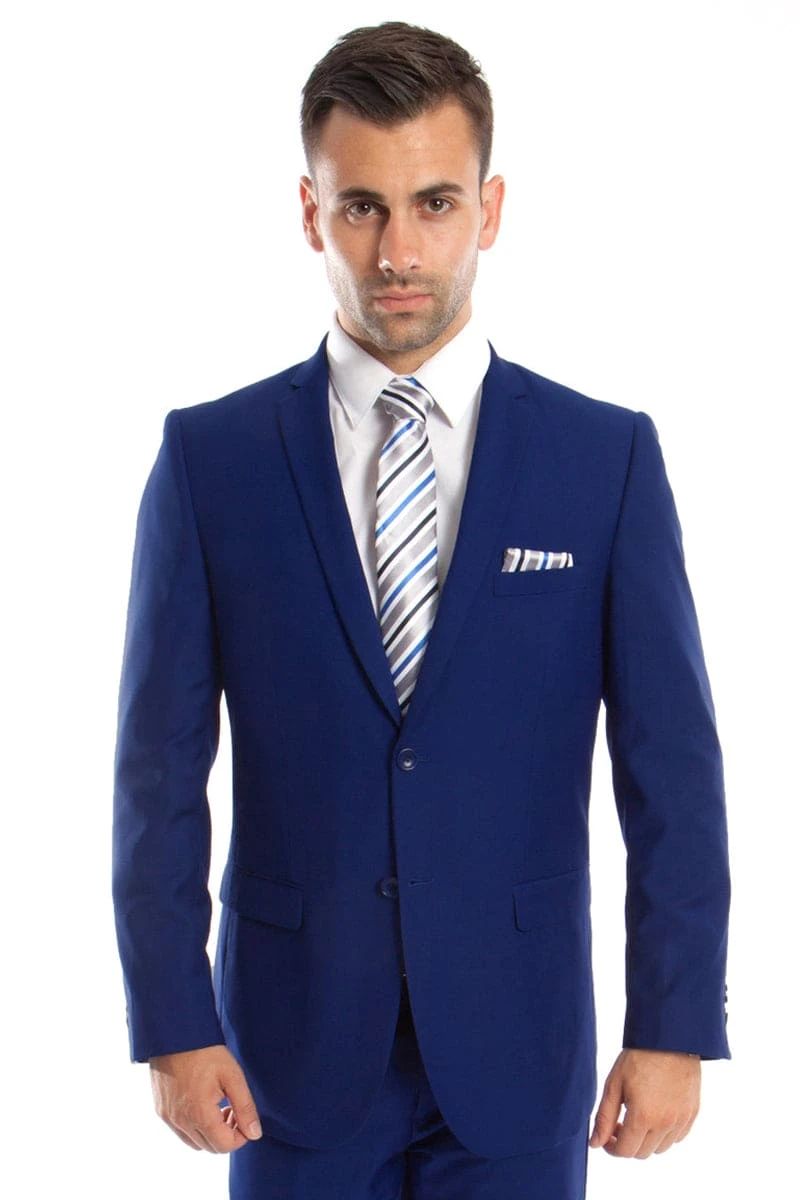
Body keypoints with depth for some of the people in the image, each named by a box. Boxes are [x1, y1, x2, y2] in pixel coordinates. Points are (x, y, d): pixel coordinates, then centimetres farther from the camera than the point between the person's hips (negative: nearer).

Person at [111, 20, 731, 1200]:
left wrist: (675, 1026, -5)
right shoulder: (209, 457, -2)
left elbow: (671, 771, -2)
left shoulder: (607, 456, -3)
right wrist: (172, 1022, -5)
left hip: (517, 1046, 0)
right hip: (295, 1042, 0)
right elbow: (162, 767, -1)